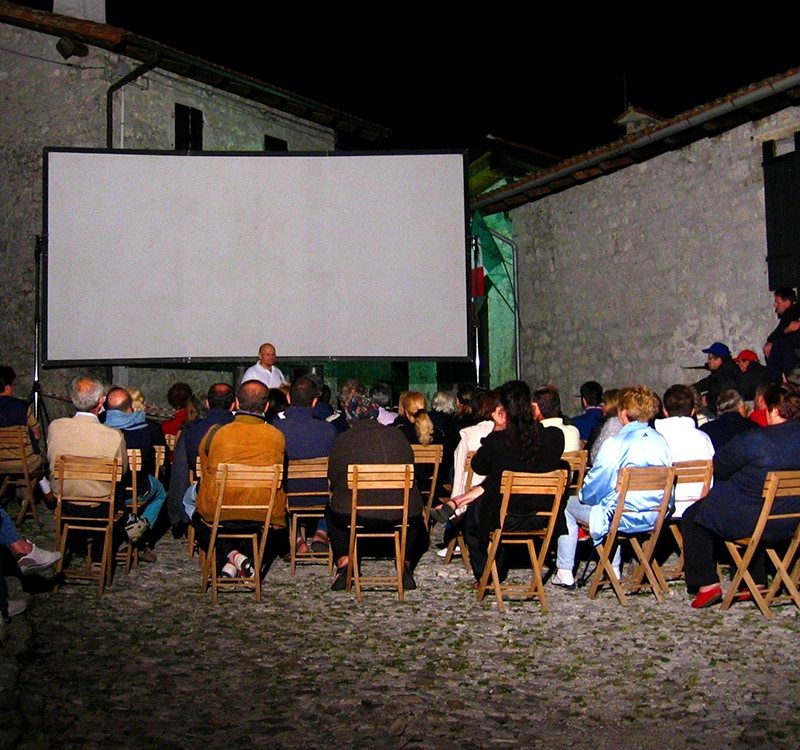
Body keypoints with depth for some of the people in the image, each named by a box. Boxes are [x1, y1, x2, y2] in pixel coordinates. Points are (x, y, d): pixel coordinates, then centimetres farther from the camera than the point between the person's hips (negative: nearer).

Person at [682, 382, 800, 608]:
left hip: (746, 521, -6)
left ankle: (707, 584, 13)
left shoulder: (753, 440, -23)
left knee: (693, 517, 16)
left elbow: (719, 468, -8)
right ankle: (758, 582, 36)